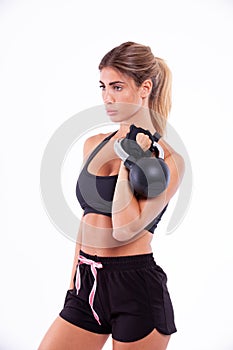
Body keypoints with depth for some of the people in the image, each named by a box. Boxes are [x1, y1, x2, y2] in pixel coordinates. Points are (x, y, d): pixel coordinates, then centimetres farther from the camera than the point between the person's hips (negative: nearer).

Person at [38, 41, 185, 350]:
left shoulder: (166, 160, -9)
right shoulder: (94, 145, 9)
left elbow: (126, 228, -20)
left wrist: (127, 157, -14)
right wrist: (74, 282, 17)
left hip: (136, 289, -5)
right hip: (87, 287, 6)